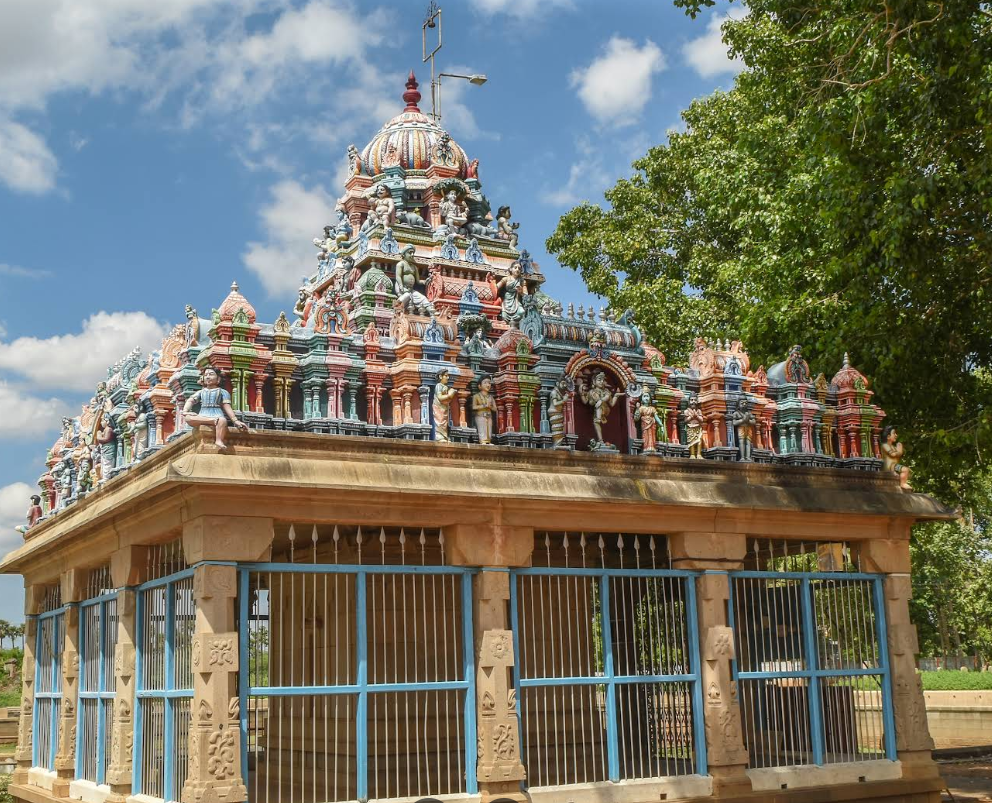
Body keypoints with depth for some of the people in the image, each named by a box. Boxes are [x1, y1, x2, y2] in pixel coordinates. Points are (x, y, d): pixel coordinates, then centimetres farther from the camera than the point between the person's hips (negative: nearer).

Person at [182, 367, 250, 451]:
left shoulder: (223, 392, 18)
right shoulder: (200, 392, 26)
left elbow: (227, 407, 9)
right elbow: (190, 400, 12)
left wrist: (235, 421, -7)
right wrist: (185, 411, -10)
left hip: (217, 414, -2)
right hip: (203, 417, 2)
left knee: (222, 420, -40)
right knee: (188, 418, -33)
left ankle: (219, 441, -54)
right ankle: (214, 421, -38)